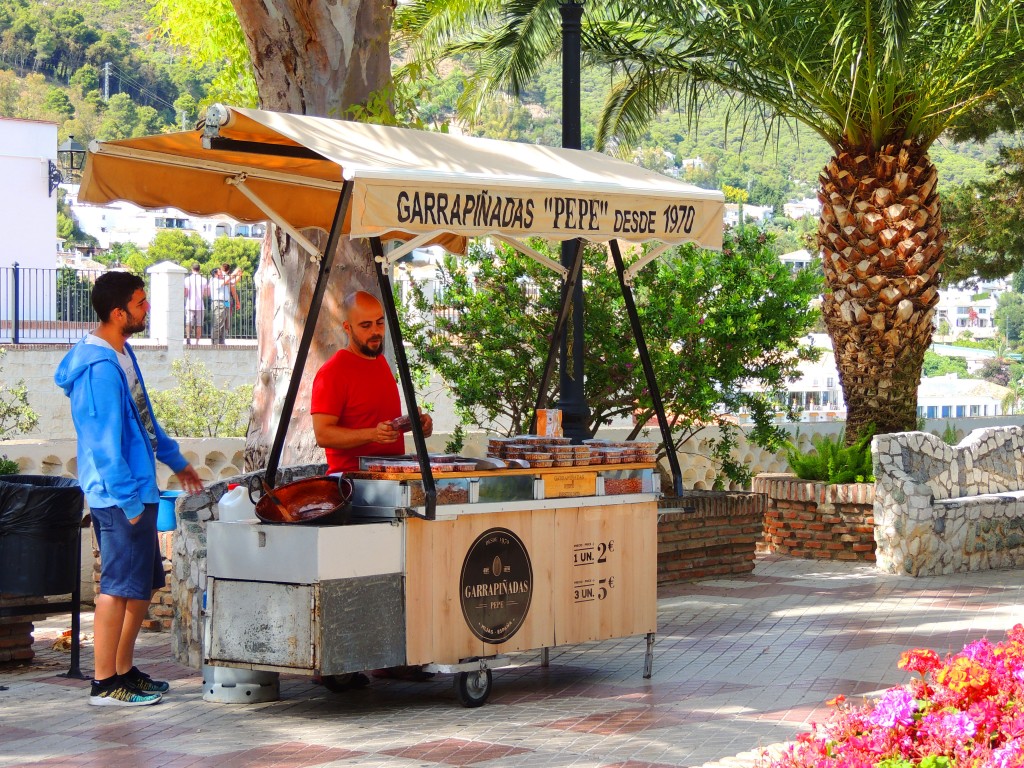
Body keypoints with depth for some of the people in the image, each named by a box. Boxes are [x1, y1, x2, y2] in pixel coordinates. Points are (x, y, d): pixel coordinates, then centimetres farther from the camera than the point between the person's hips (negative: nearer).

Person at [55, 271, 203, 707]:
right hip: (119, 495, -10)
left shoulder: (122, 353, 12)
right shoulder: (100, 368, -19)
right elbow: (104, 443, -22)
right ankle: (104, 684, -1)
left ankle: (124, 671, 24)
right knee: (119, 586, -6)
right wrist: (128, 501, -21)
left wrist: (175, 460, 30)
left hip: (138, 490, 10)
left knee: (144, 584, 15)